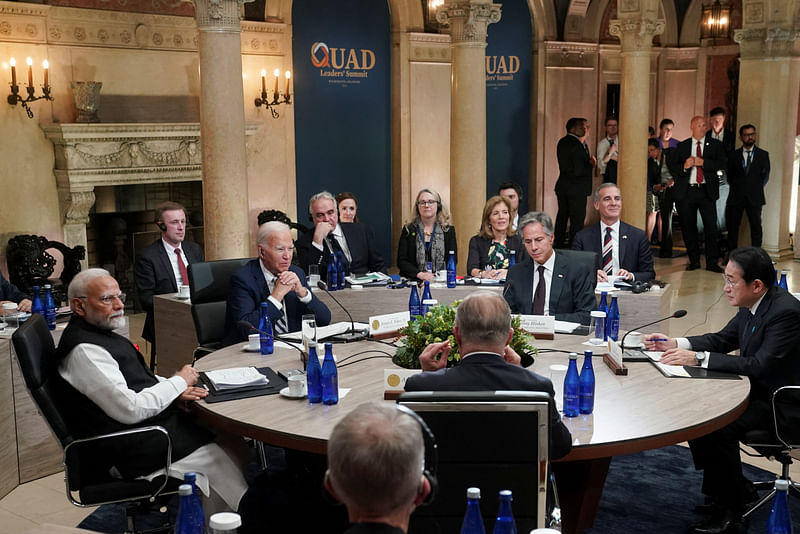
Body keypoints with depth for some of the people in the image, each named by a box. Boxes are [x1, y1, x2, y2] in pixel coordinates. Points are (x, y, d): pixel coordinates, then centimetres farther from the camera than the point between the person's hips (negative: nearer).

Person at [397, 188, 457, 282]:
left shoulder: (449, 230, 11)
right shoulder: (408, 230, 10)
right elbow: (401, 261, 4)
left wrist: (436, 277, -13)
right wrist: (420, 274, -13)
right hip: (414, 282, 0)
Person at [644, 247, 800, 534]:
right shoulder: (751, 306, 1)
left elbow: (760, 365, -31)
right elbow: (722, 340, 11)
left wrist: (699, 358, -31)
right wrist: (675, 344, -4)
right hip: (757, 390, 9)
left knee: (718, 426, -25)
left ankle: (729, 505, -3)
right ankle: (719, 488, 13)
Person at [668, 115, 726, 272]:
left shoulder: (715, 145, 9)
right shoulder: (682, 146, 11)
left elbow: (722, 162, -3)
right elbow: (672, 166, 7)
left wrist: (703, 162, -14)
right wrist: (684, 166, -13)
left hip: (707, 190, -1)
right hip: (686, 191, 1)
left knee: (711, 225, -7)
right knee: (688, 227, 5)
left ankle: (711, 262, -2)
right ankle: (694, 261, 16)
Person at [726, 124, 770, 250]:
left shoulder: (763, 155, 9)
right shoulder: (733, 155, 10)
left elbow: (765, 175, 11)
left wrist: (757, 188, 8)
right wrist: (737, 187, 6)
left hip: (754, 197, 0)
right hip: (736, 197, 1)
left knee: (756, 227, -1)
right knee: (732, 227, -1)